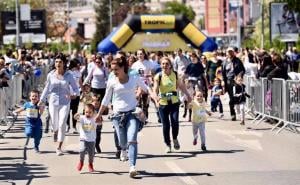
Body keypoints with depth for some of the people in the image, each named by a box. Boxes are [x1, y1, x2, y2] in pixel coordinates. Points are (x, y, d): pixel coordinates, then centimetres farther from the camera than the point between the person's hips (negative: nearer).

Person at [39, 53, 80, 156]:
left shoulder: (68, 75, -7)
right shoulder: (51, 75, -1)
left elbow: (75, 88, -4)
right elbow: (47, 88, 11)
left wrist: (74, 94, -26)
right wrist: (42, 100, 12)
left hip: (64, 103, -2)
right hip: (53, 102, 2)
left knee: (62, 124, -12)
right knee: (54, 123, 14)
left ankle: (59, 147, -4)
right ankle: (55, 132, 54)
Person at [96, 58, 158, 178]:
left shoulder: (135, 79, -1)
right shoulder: (112, 82, 1)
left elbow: (146, 88, 16)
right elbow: (106, 99, 13)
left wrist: (153, 95, -5)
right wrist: (99, 114, 19)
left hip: (132, 113, -1)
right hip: (118, 114, 1)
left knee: (132, 140, -18)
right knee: (122, 142, 4)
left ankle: (132, 167, -24)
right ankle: (123, 150, 43)